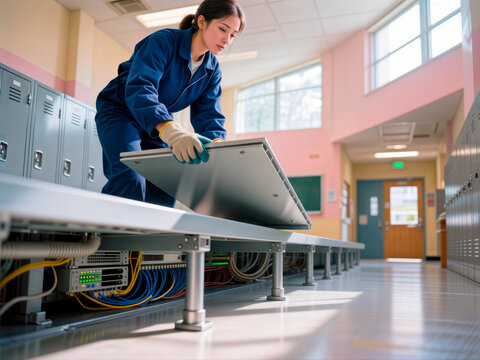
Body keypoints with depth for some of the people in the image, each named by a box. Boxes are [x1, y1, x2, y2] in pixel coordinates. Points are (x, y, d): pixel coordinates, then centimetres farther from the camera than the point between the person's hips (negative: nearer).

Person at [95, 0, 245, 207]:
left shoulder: (212, 70, -3)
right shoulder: (162, 42, -24)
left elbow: (208, 115, -11)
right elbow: (138, 88, -39)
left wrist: (217, 144, -36)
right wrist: (171, 131, -58)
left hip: (159, 124, 6)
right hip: (119, 110, -6)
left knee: (164, 188, -3)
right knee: (131, 181, -25)